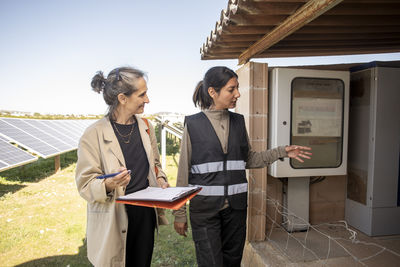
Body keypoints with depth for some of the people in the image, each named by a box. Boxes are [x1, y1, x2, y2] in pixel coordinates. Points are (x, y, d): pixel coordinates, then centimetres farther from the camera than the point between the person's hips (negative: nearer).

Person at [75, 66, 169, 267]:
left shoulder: (145, 126, 3)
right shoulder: (93, 135, -14)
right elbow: (85, 184, -11)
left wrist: (160, 179, -4)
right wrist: (109, 184, -30)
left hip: (145, 215, 5)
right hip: (114, 220, -5)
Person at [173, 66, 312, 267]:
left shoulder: (238, 122, 5)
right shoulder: (193, 124, -7)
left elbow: (249, 159, 13)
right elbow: (183, 172, -3)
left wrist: (282, 152, 2)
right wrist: (179, 213, -1)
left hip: (235, 206, 4)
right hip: (204, 207, -3)